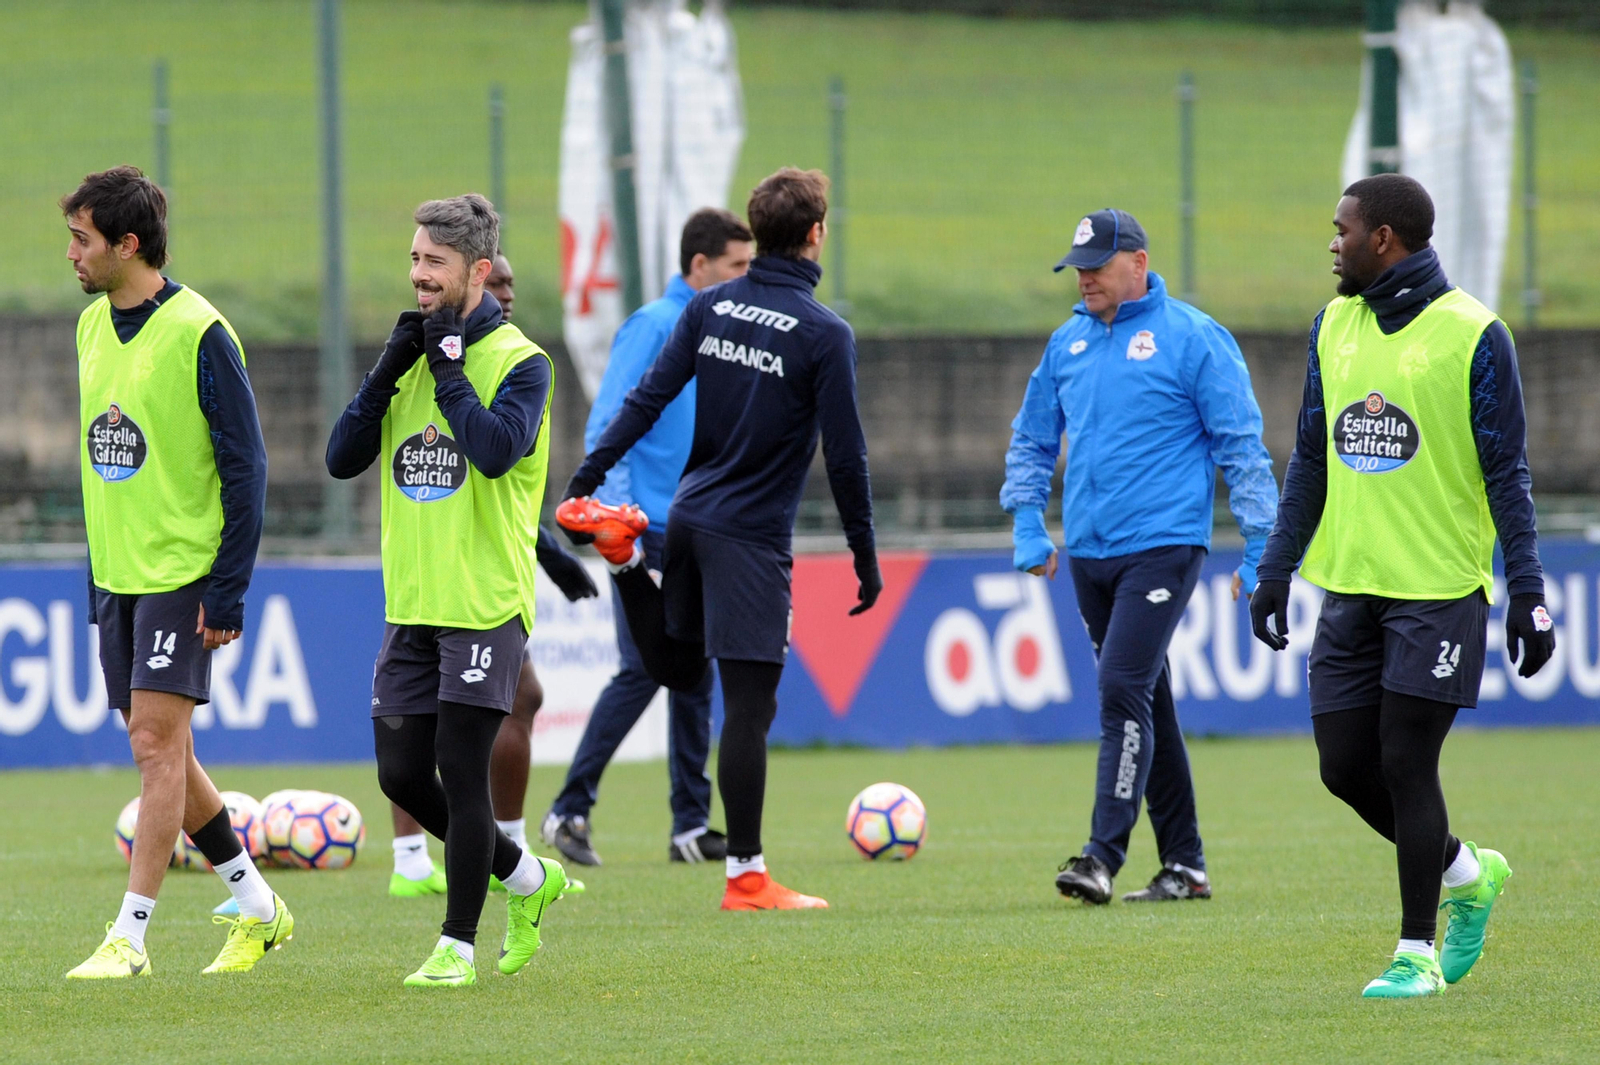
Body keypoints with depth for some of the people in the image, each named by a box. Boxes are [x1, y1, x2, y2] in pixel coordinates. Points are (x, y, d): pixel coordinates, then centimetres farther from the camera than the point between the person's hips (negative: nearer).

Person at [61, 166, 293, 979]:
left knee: (157, 742, -10)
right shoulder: (94, 326, 9)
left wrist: (229, 590, -15)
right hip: (117, 574, 8)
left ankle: (130, 936, -8)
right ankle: (257, 908, 22)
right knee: (158, 751, 10)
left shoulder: (199, 333, -14)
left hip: (182, 569, -8)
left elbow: (245, 468, -12)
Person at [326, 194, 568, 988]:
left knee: (460, 772, -8)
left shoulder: (518, 362, -7)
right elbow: (343, 458, 4)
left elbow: (497, 450, -25)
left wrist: (448, 369, -16)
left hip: (486, 603, -7)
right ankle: (525, 878, 26)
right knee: (402, 775, 6)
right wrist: (389, 371, -6)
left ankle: (457, 945, 1)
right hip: (412, 603, 7)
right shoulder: (411, 354, 11)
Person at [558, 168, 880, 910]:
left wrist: (589, 476, 5)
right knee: (748, 703, -4)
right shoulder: (825, 335, -11)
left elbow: (648, 398, 2)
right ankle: (746, 876, -3)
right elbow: (844, 456, -10)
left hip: (687, 515, 6)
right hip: (751, 537, -6)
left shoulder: (710, 307, 5)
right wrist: (865, 557, -2)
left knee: (675, 670, 27)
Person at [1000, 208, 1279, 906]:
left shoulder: (1192, 339, -6)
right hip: (1088, 553, 7)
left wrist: (1259, 548, -8)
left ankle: (1104, 854, -22)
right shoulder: (1069, 343, 12)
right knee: (1146, 705, 10)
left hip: (1162, 547, -7)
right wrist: (1026, 523, 11)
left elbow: (1242, 448, -5)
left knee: (1124, 692, -18)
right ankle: (1183, 866, 15)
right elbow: (1032, 439, 23)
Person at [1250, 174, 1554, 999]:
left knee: (1405, 765, -7)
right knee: (1345, 767, 5)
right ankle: (1466, 874, 28)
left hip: (1439, 590, -6)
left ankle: (1418, 953, 3)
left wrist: (1527, 592, -12)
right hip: (1350, 588, 6)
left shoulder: (1472, 335, -8)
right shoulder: (1334, 326, 11)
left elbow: (1507, 474, -7)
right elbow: (1310, 459, 17)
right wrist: (1276, 572, 14)